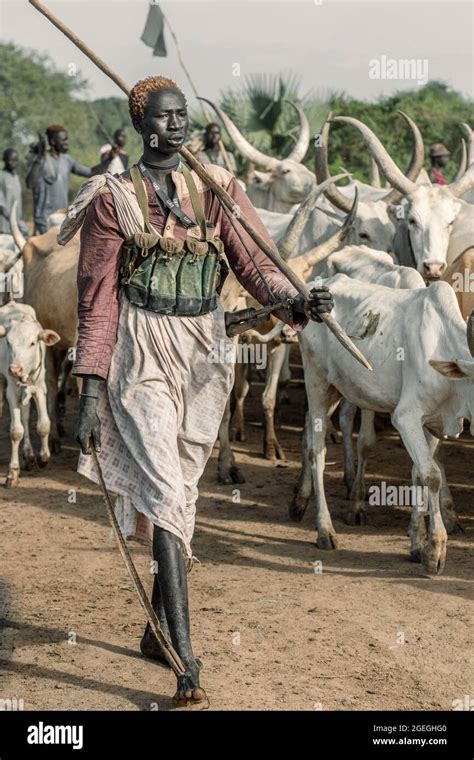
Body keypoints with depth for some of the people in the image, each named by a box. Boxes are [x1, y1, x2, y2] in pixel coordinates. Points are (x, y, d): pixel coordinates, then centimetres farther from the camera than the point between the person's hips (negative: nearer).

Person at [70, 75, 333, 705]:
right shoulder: (113, 199, -3)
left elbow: (256, 262, -4)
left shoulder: (218, 187, 6)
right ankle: (186, 659, -16)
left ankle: (158, 629, 29)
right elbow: (98, 298, -4)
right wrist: (92, 388, -10)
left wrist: (295, 303, -25)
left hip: (205, 352, 4)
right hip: (142, 353, -4)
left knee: (181, 490, 12)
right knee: (165, 492, -12)